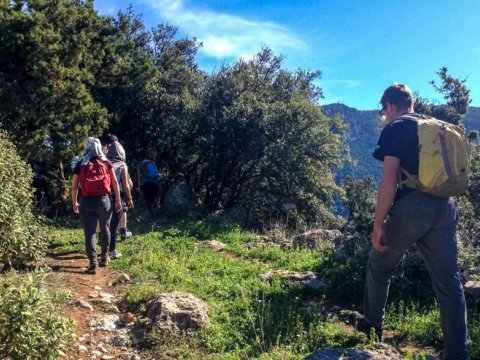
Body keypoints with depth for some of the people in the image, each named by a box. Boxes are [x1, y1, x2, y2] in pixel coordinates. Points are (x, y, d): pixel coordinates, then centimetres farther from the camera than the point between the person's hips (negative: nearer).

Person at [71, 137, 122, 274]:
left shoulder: (80, 164, 5)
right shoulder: (106, 163, 5)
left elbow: (74, 187, 6)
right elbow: (115, 183, 3)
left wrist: (74, 203, 17)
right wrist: (118, 200, 8)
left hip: (86, 202, -1)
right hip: (103, 200, 1)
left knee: (89, 232, 2)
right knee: (105, 229, 18)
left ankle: (93, 262, -5)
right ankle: (104, 257, 28)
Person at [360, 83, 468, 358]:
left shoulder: (394, 130, -3)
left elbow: (390, 179, -14)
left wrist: (378, 224, -11)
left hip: (412, 207, -6)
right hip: (445, 208, 6)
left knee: (379, 268, 15)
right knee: (449, 281, 7)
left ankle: (372, 326, 30)